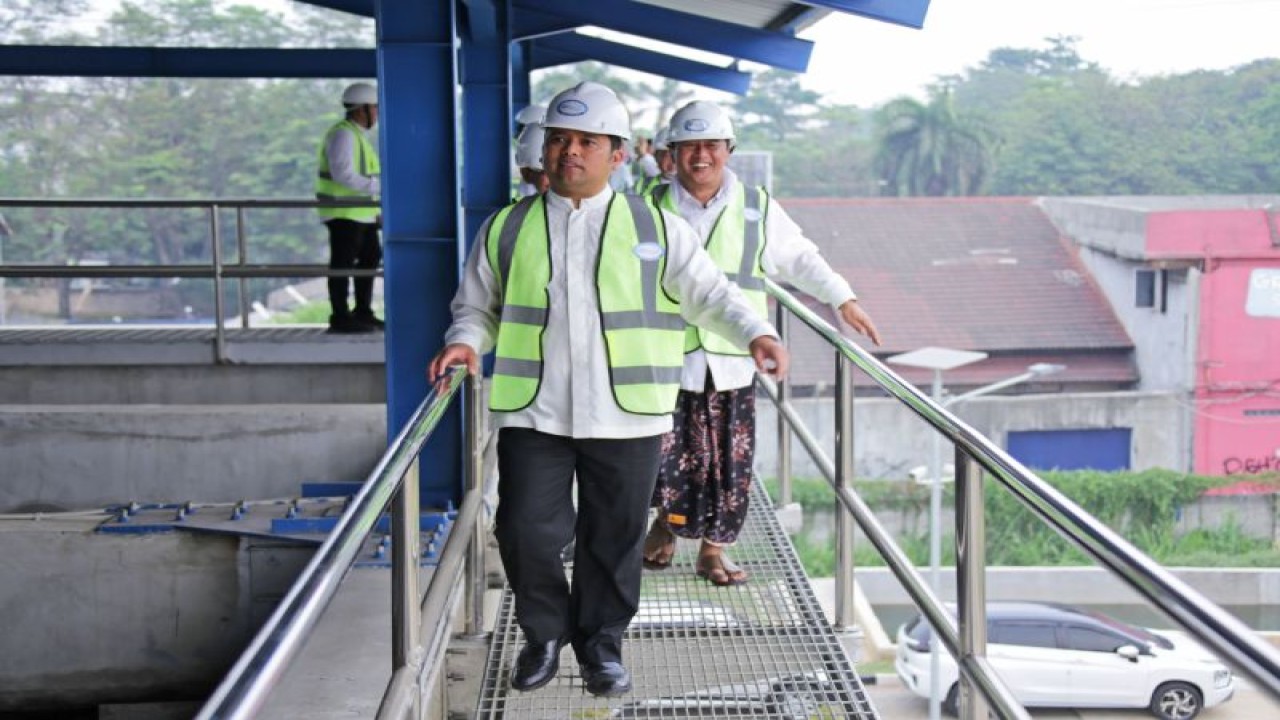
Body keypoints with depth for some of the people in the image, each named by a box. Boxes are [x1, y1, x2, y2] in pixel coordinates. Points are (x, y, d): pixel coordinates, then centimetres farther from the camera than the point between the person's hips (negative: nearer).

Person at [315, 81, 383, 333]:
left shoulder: (357, 135, 17)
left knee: (370, 257, 14)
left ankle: (363, 312, 22)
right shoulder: (342, 134, -14)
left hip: (361, 212, 10)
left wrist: (378, 213, 18)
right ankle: (340, 317, -1)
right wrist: (379, 186, -27)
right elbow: (343, 174, -25)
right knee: (343, 262, -5)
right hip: (343, 212, -10)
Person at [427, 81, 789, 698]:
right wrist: (465, 342, -5)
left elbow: (710, 294, 8)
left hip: (625, 415, 0)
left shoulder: (655, 229, 6)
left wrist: (755, 333, -10)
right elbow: (476, 306, 16)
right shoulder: (507, 230, 9)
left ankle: (601, 643, 28)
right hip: (533, 414, 1)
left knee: (614, 537, 7)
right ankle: (545, 634, 23)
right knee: (526, 531, -3)